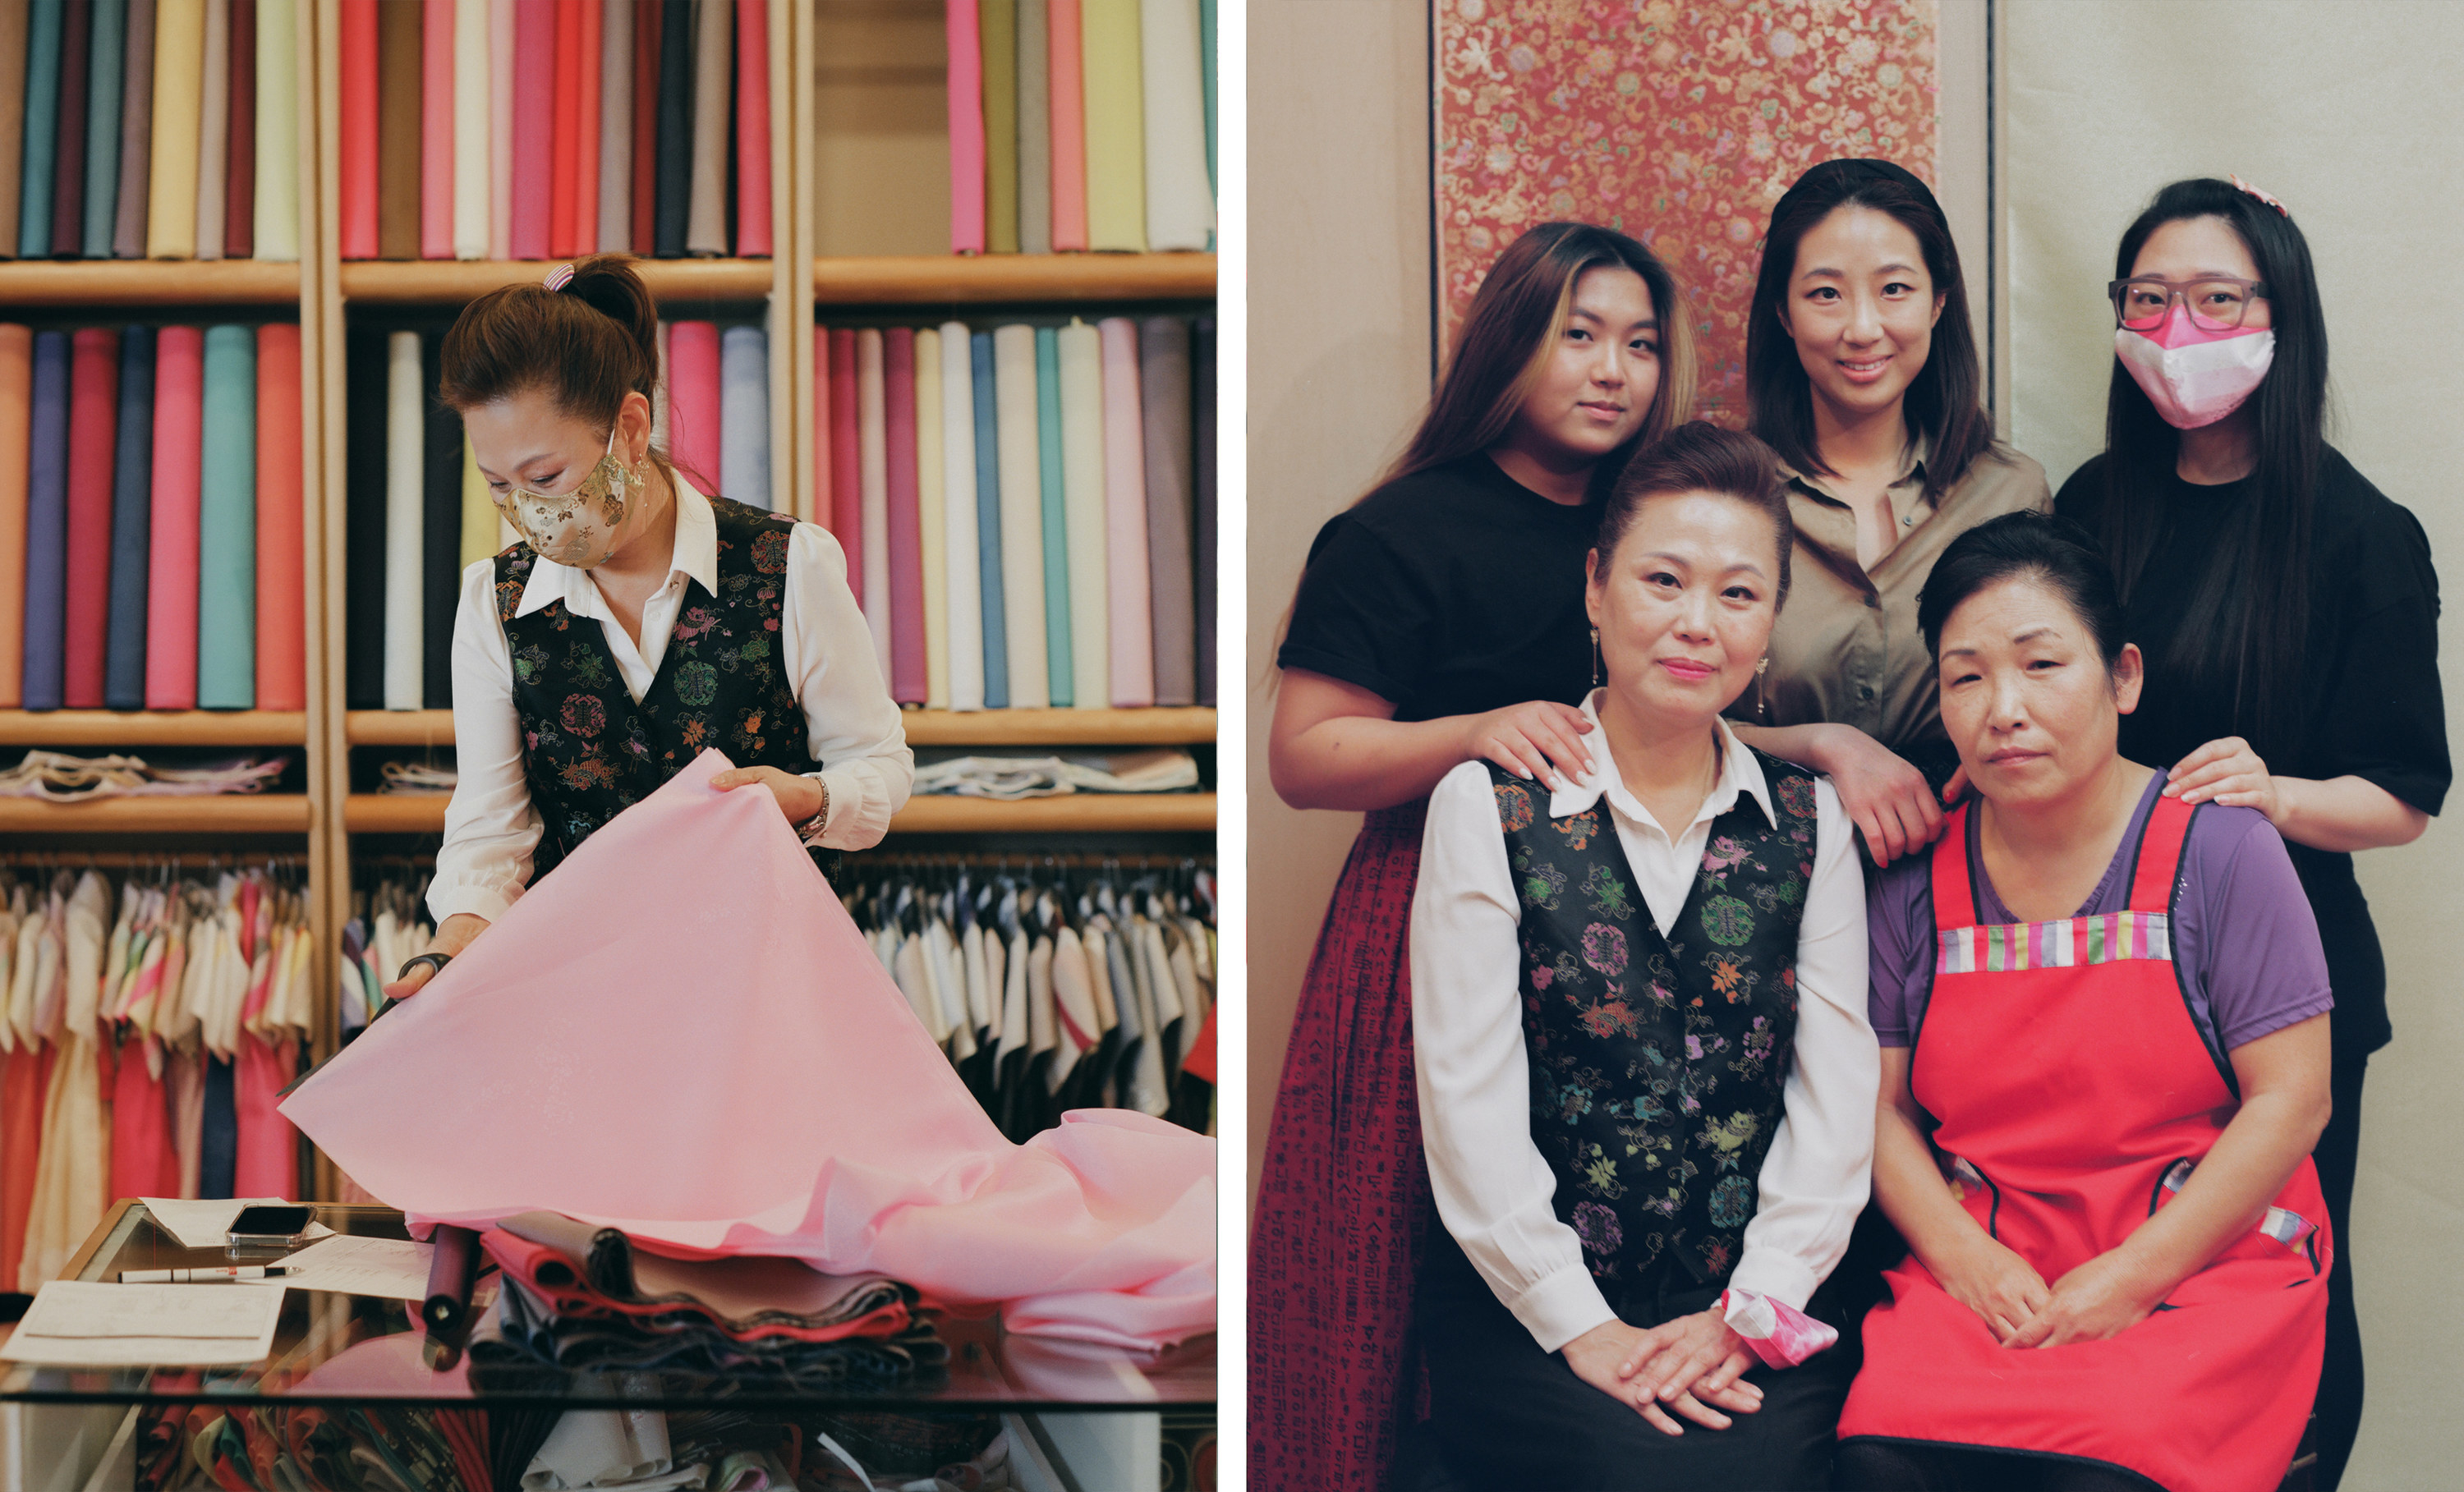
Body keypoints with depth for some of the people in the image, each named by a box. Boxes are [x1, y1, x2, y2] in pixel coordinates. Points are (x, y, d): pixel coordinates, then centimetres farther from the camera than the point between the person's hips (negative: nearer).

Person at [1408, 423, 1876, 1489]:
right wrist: (1584, 1330, -11)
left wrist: (1755, 1309, -9)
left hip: (1759, 1308, 2)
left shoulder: (1808, 821, 11)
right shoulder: (1489, 806, 2)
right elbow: (1470, 1097, -4)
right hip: (1531, 1314, -2)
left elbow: (1839, 1089, 4)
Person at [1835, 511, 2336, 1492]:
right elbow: (1882, 1105, 8)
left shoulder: (2219, 849, -2)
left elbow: (2291, 1099, -5)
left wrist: (2129, 1279, -12)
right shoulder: (1916, 876, 6)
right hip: (1980, 1278, 3)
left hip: (2201, 1266, -2)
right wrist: (1966, 1257, -10)